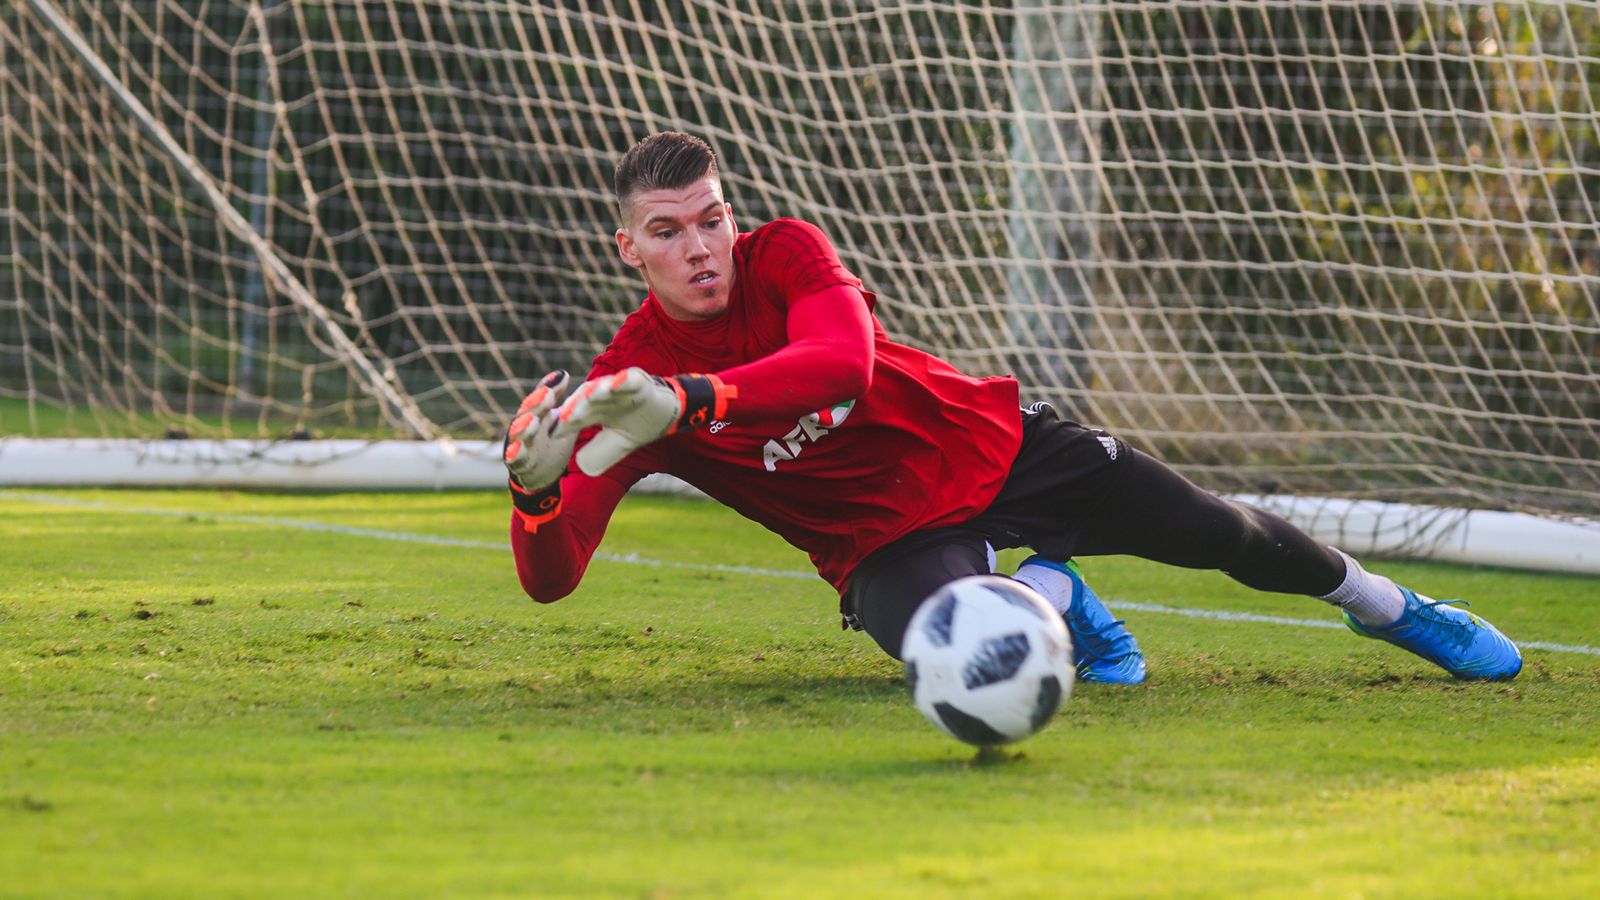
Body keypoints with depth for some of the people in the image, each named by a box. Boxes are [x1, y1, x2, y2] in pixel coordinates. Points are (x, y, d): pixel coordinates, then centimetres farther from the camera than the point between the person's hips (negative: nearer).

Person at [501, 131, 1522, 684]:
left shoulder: (787, 254, -17)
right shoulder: (626, 384, -16)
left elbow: (841, 363, -41)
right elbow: (551, 576, -25)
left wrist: (687, 402, -54)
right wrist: (538, 487, -48)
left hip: (995, 447, 1)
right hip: (889, 539, -1)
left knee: (1222, 534, 4)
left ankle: (1384, 603, 38)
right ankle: (1045, 596, 4)